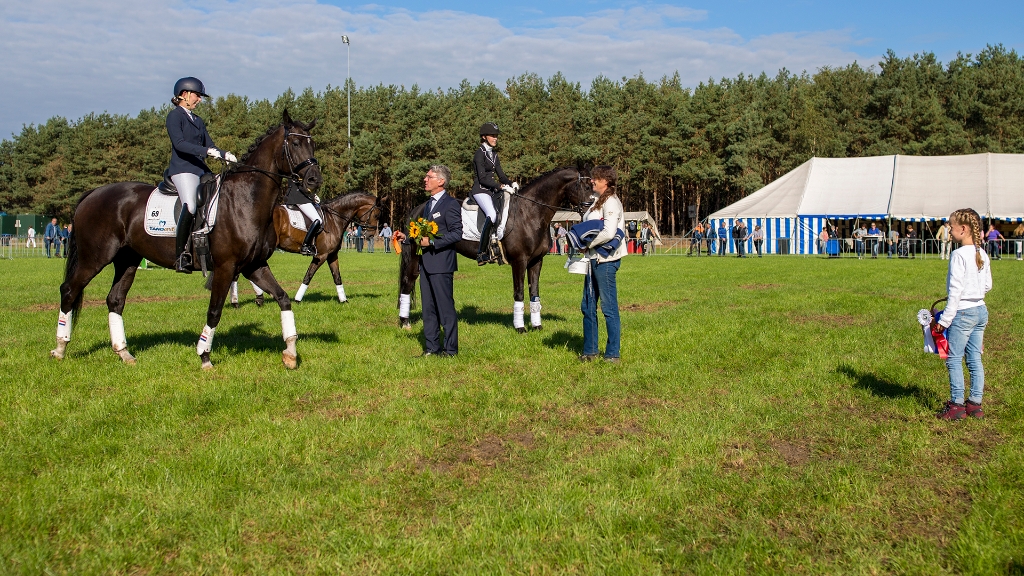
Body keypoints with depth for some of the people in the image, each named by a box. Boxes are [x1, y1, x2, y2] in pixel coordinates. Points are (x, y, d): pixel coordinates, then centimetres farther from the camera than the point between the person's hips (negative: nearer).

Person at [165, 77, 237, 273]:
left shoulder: (197, 120, 24)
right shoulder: (175, 116, 0)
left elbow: (209, 145, 19)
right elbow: (179, 143, -15)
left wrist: (225, 155, -1)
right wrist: (206, 151, -25)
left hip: (202, 169, 9)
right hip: (183, 169, -9)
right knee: (190, 207, -28)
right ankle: (180, 255, -25)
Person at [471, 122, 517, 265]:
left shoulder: (494, 154, 18)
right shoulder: (480, 153, -7)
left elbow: (501, 175, 16)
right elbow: (482, 178, -16)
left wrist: (511, 184, -4)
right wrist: (501, 186, -23)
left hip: (492, 191, 10)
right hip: (480, 190, -9)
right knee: (492, 215, -30)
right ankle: (482, 253, -29)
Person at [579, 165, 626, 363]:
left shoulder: (611, 202, -13)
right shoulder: (598, 201, 16)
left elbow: (608, 233, -23)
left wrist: (588, 244, -12)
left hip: (606, 260, -10)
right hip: (594, 258, 10)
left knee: (609, 307, -3)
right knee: (588, 307, 12)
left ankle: (613, 353, 4)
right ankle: (589, 350, 21)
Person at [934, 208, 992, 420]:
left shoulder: (959, 255, -16)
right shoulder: (982, 255, 8)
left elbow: (955, 289, -17)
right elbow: (988, 285, 14)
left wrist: (945, 319, -14)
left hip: (963, 313, -8)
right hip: (981, 311, 8)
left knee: (954, 359, 0)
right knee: (975, 359, 11)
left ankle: (957, 404, 2)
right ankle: (975, 403, 15)